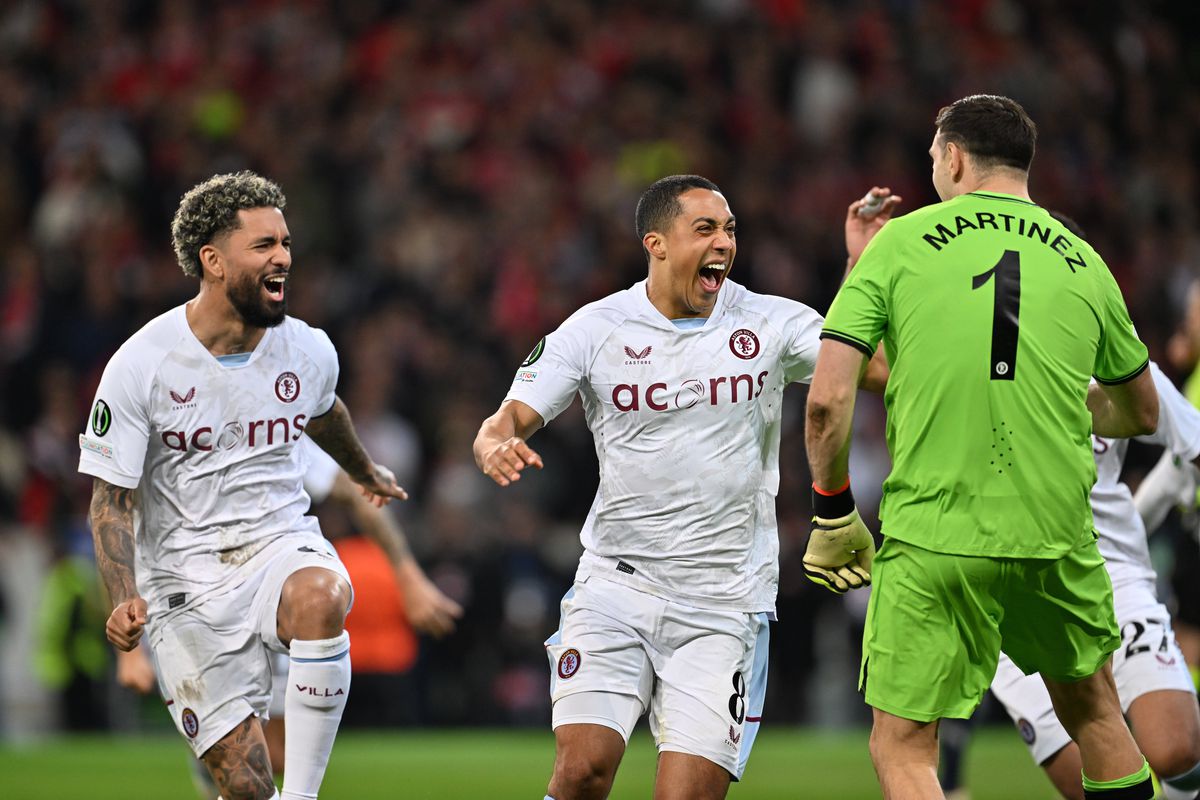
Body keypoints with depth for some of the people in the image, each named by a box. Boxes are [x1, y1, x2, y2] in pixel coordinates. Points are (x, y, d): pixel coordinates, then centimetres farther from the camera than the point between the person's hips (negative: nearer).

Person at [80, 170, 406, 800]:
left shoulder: (309, 352, 0)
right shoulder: (141, 364, -11)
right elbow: (112, 498, -6)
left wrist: (366, 473, 45)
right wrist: (123, 598, -21)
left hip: (282, 543, 2)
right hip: (187, 578, -2)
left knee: (321, 598, -36)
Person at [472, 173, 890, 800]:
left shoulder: (771, 324, 2)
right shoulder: (596, 329, 1)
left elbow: (880, 369, -7)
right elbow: (509, 420, -2)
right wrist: (496, 447, -26)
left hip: (723, 603, 0)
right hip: (616, 586, 0)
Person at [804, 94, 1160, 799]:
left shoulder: (900, 244, 0)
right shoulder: (1082, 262, 9)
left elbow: (827, 400, -7)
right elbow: (1141, 415, 21)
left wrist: (833, 515, 6)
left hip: (931, 540, -3)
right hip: (1058, 540, 3)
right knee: (1091, 706, 24)